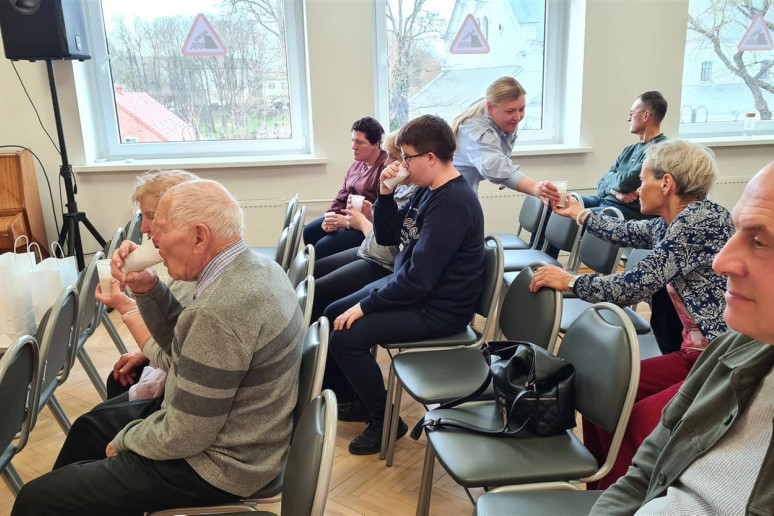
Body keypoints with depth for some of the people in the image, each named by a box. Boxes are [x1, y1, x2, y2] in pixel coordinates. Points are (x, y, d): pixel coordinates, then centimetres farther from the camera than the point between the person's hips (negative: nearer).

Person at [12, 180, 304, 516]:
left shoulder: (218, 312, -33)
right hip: (220, 421, 10)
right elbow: (184, 345, 9)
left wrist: (124, 439, -4)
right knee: (90, 425, 26)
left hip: (218, 461, -9)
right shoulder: (257, 266, -2)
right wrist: (148, 289, -7)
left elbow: (182, 438, -24)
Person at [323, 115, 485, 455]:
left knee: (345, 336, -18)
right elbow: (387, 237, 10)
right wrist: (385, 194, -7)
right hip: (408, 285, 10)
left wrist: (364, 306, -20)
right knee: (333, 315, 10)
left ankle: (385, 423, 2)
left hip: (437, 308, -10)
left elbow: (419, 279, -28)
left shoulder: (453, 204, -25)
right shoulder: (428, 189, 5)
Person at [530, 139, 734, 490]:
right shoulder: (673, 224, 8)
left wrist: (568, 281, -9)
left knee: (640, 420, -24)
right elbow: (623, 232, 28)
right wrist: (578, 213, 42)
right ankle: (600, 490, 15)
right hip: (697, 353, 9)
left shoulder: (700, 220, -20)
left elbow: (632, 287, -21)